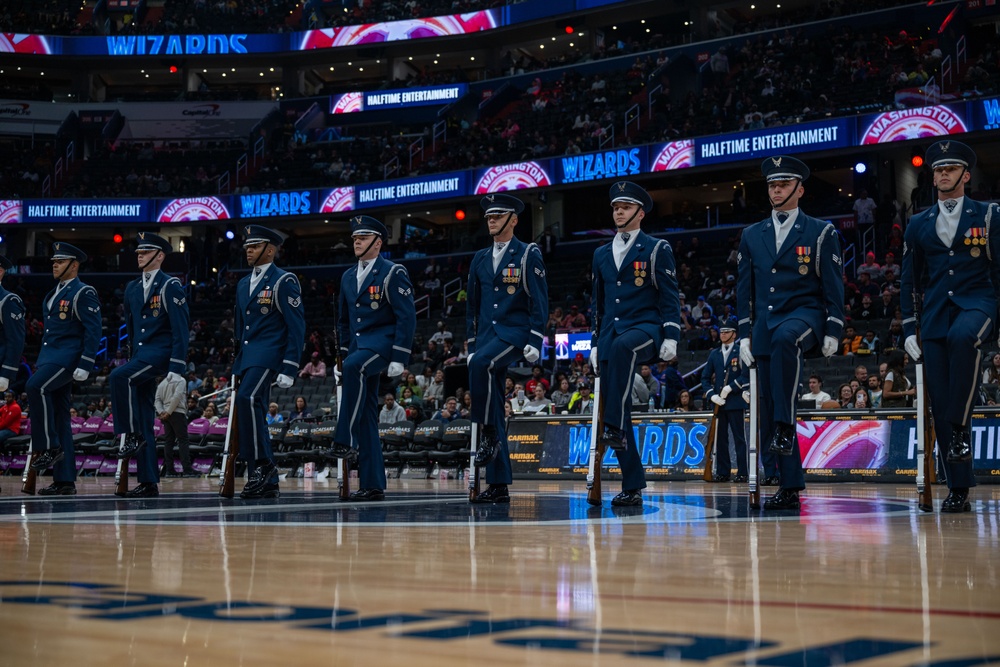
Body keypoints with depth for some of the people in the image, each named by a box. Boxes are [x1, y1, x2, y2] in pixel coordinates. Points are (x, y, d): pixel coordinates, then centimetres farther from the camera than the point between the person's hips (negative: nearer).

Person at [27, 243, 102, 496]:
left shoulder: (83, 293, -5)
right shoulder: (53, 294, 21)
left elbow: (93, 331, -12)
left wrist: (85, 366, -19)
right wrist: (40, 363, 21)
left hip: (68, 356, -9)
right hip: (49, 357, 9)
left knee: (35, 387, -31)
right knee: (59, 417, 5)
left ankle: (48, 447, -20)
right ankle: (64, 480, 6)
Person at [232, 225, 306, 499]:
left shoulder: (284, 281, -5)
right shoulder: (244, 284, 19)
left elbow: (297, 327, -10)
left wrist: (289, 370, -16)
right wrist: (237, 365, 19)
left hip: (269, 353, -8)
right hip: (247, 357, 8)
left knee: (247, 398, -27)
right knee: (253, 412, 5)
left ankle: (262, 464, -21)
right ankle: (267, 482, 8)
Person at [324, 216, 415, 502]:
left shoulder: (393, 273, -5)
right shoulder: (348, 277, 16)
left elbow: (407, 317, -11)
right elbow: (343, 322, 24)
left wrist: (398, 358, -18)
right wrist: (341, 356, 18)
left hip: (383, 340, -7)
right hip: (358, 344, 7)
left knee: (355, 367, -38)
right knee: (366, 416, 3)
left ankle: (345, 441, -34)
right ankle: (372, 485, 5)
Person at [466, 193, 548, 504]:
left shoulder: (528, 255, 0)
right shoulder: (480, 259, 16)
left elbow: (539, 302, -5)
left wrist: (535, 341, -13)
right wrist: (471, 345, 14)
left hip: (515, 332, -6)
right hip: (487, 335, 6)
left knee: (481, 363, -35)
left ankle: (489, 435, -21)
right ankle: (498, 485, 4)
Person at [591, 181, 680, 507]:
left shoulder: (656, 249, 4)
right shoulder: (602, 255, 19)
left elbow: (669, 297, 0)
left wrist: (670, 336, -10)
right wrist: (595, 343, 17)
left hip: (644, 328, -5)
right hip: (610, 336, 5)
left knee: (622, 346, -41)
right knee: (614, 410, -2)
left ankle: (616, 428, -41)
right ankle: (632, 487, 4)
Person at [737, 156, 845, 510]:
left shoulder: (820, 232, 5)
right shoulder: (752, 235, 15)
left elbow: (833, 287, 2)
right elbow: (745, 290, 16)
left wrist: (832, 331, -7)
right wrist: (744, 334, 8)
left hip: (805, 315, -4)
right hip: (765, 323, 5)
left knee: (785, 337, -41)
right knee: (769, 405, 0)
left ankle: (785, 428, -37)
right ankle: (789, 486, 7)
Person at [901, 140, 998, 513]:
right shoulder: (919, 225, 14)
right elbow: (910, 282, 16)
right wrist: (909, 330, 8)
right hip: (935, 314, 3)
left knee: (962, 336, -40)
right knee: (939, 403, -4)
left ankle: (960, 429, -28)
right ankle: (958, 490, 2)